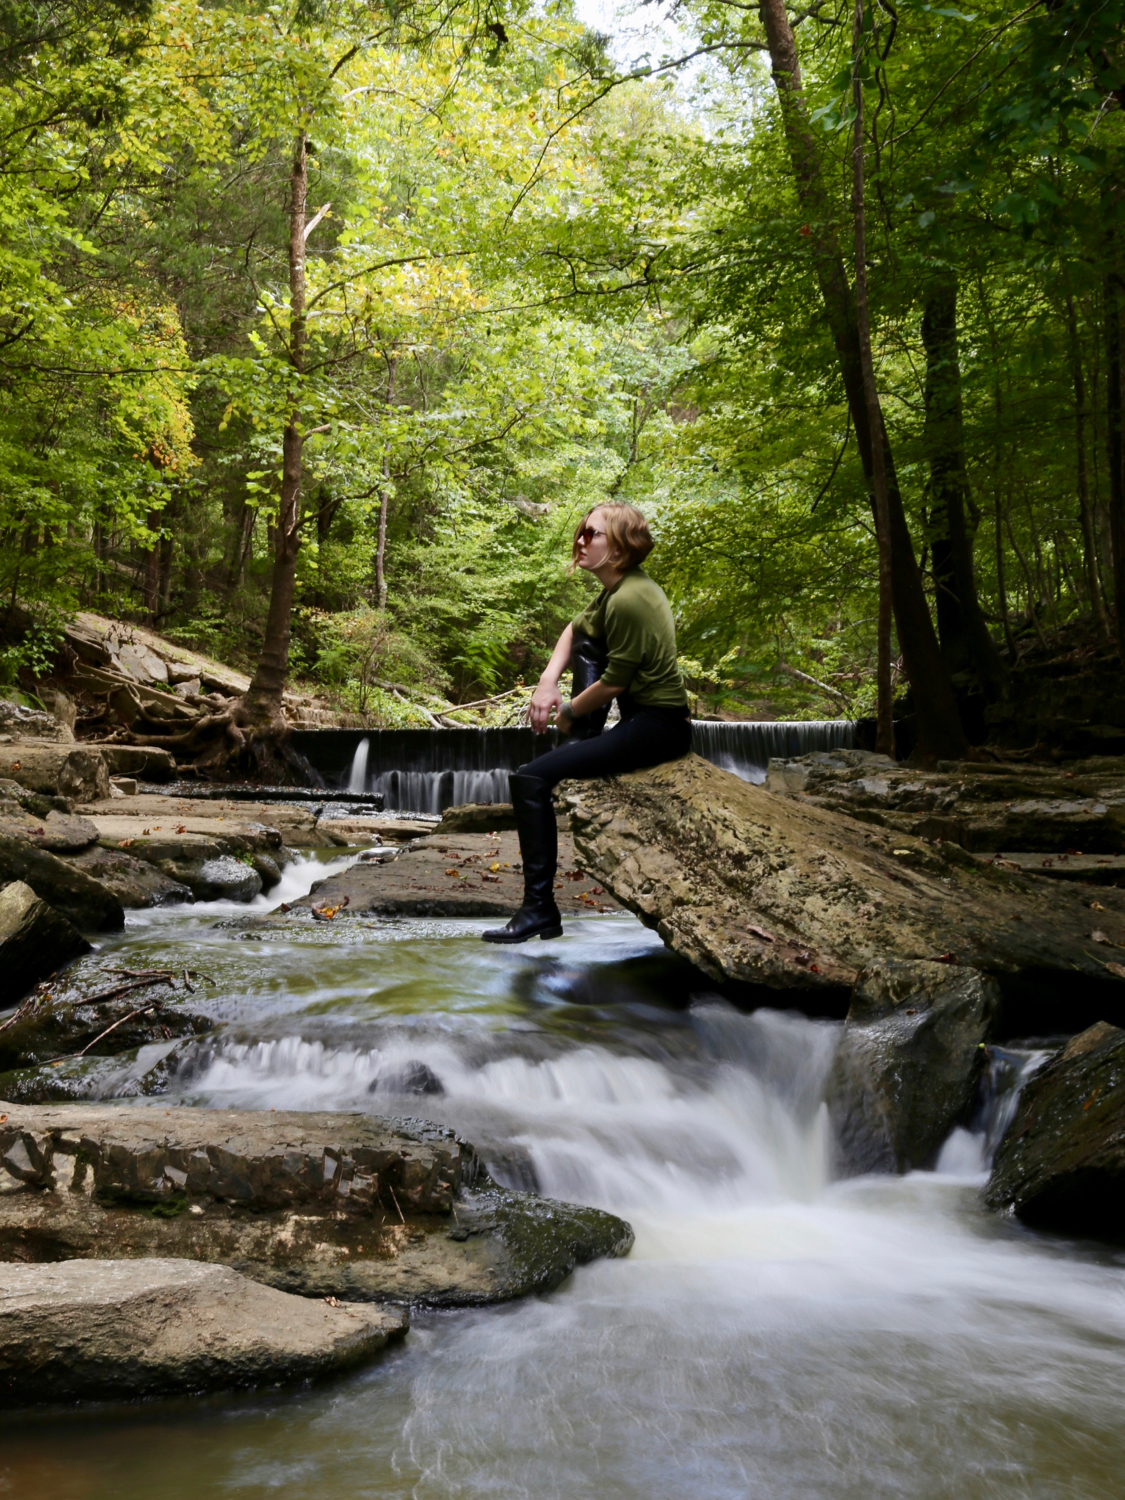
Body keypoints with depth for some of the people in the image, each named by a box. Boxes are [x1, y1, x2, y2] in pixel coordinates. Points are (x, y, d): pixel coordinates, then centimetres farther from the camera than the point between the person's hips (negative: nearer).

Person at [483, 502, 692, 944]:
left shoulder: (628, 600, -20)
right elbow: (574, 630, 21)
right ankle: (582, 742, 23)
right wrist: (548, 682, 5)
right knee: (585, 640, 25)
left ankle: (539, 910, -16)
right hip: (644, 714, 10)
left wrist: (568, 713, -1)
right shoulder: (618, 587, 10)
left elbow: (613, 683, -18)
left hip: (658, 728, -10)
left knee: (530, 779, -18)